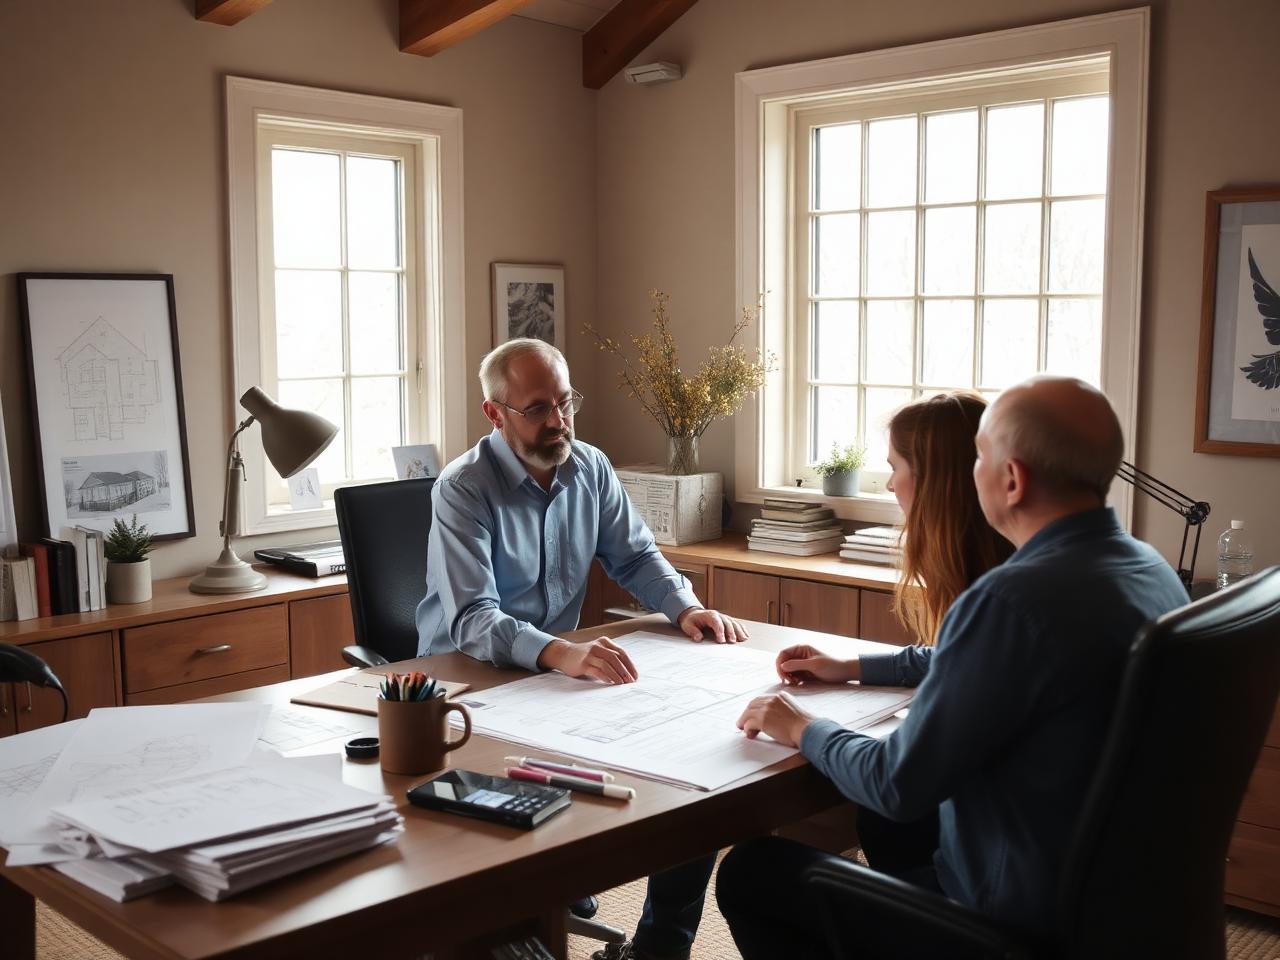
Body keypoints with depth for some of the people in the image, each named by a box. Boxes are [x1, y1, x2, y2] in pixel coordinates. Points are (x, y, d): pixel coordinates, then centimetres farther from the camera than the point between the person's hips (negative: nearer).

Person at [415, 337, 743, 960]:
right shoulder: (463, 489, -17)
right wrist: (560, 653, -47)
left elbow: (635, 555, 15)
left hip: (557, 672, 6)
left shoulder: (591, 469, 2)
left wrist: (686, 608, -6)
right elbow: (472, 621, -28)